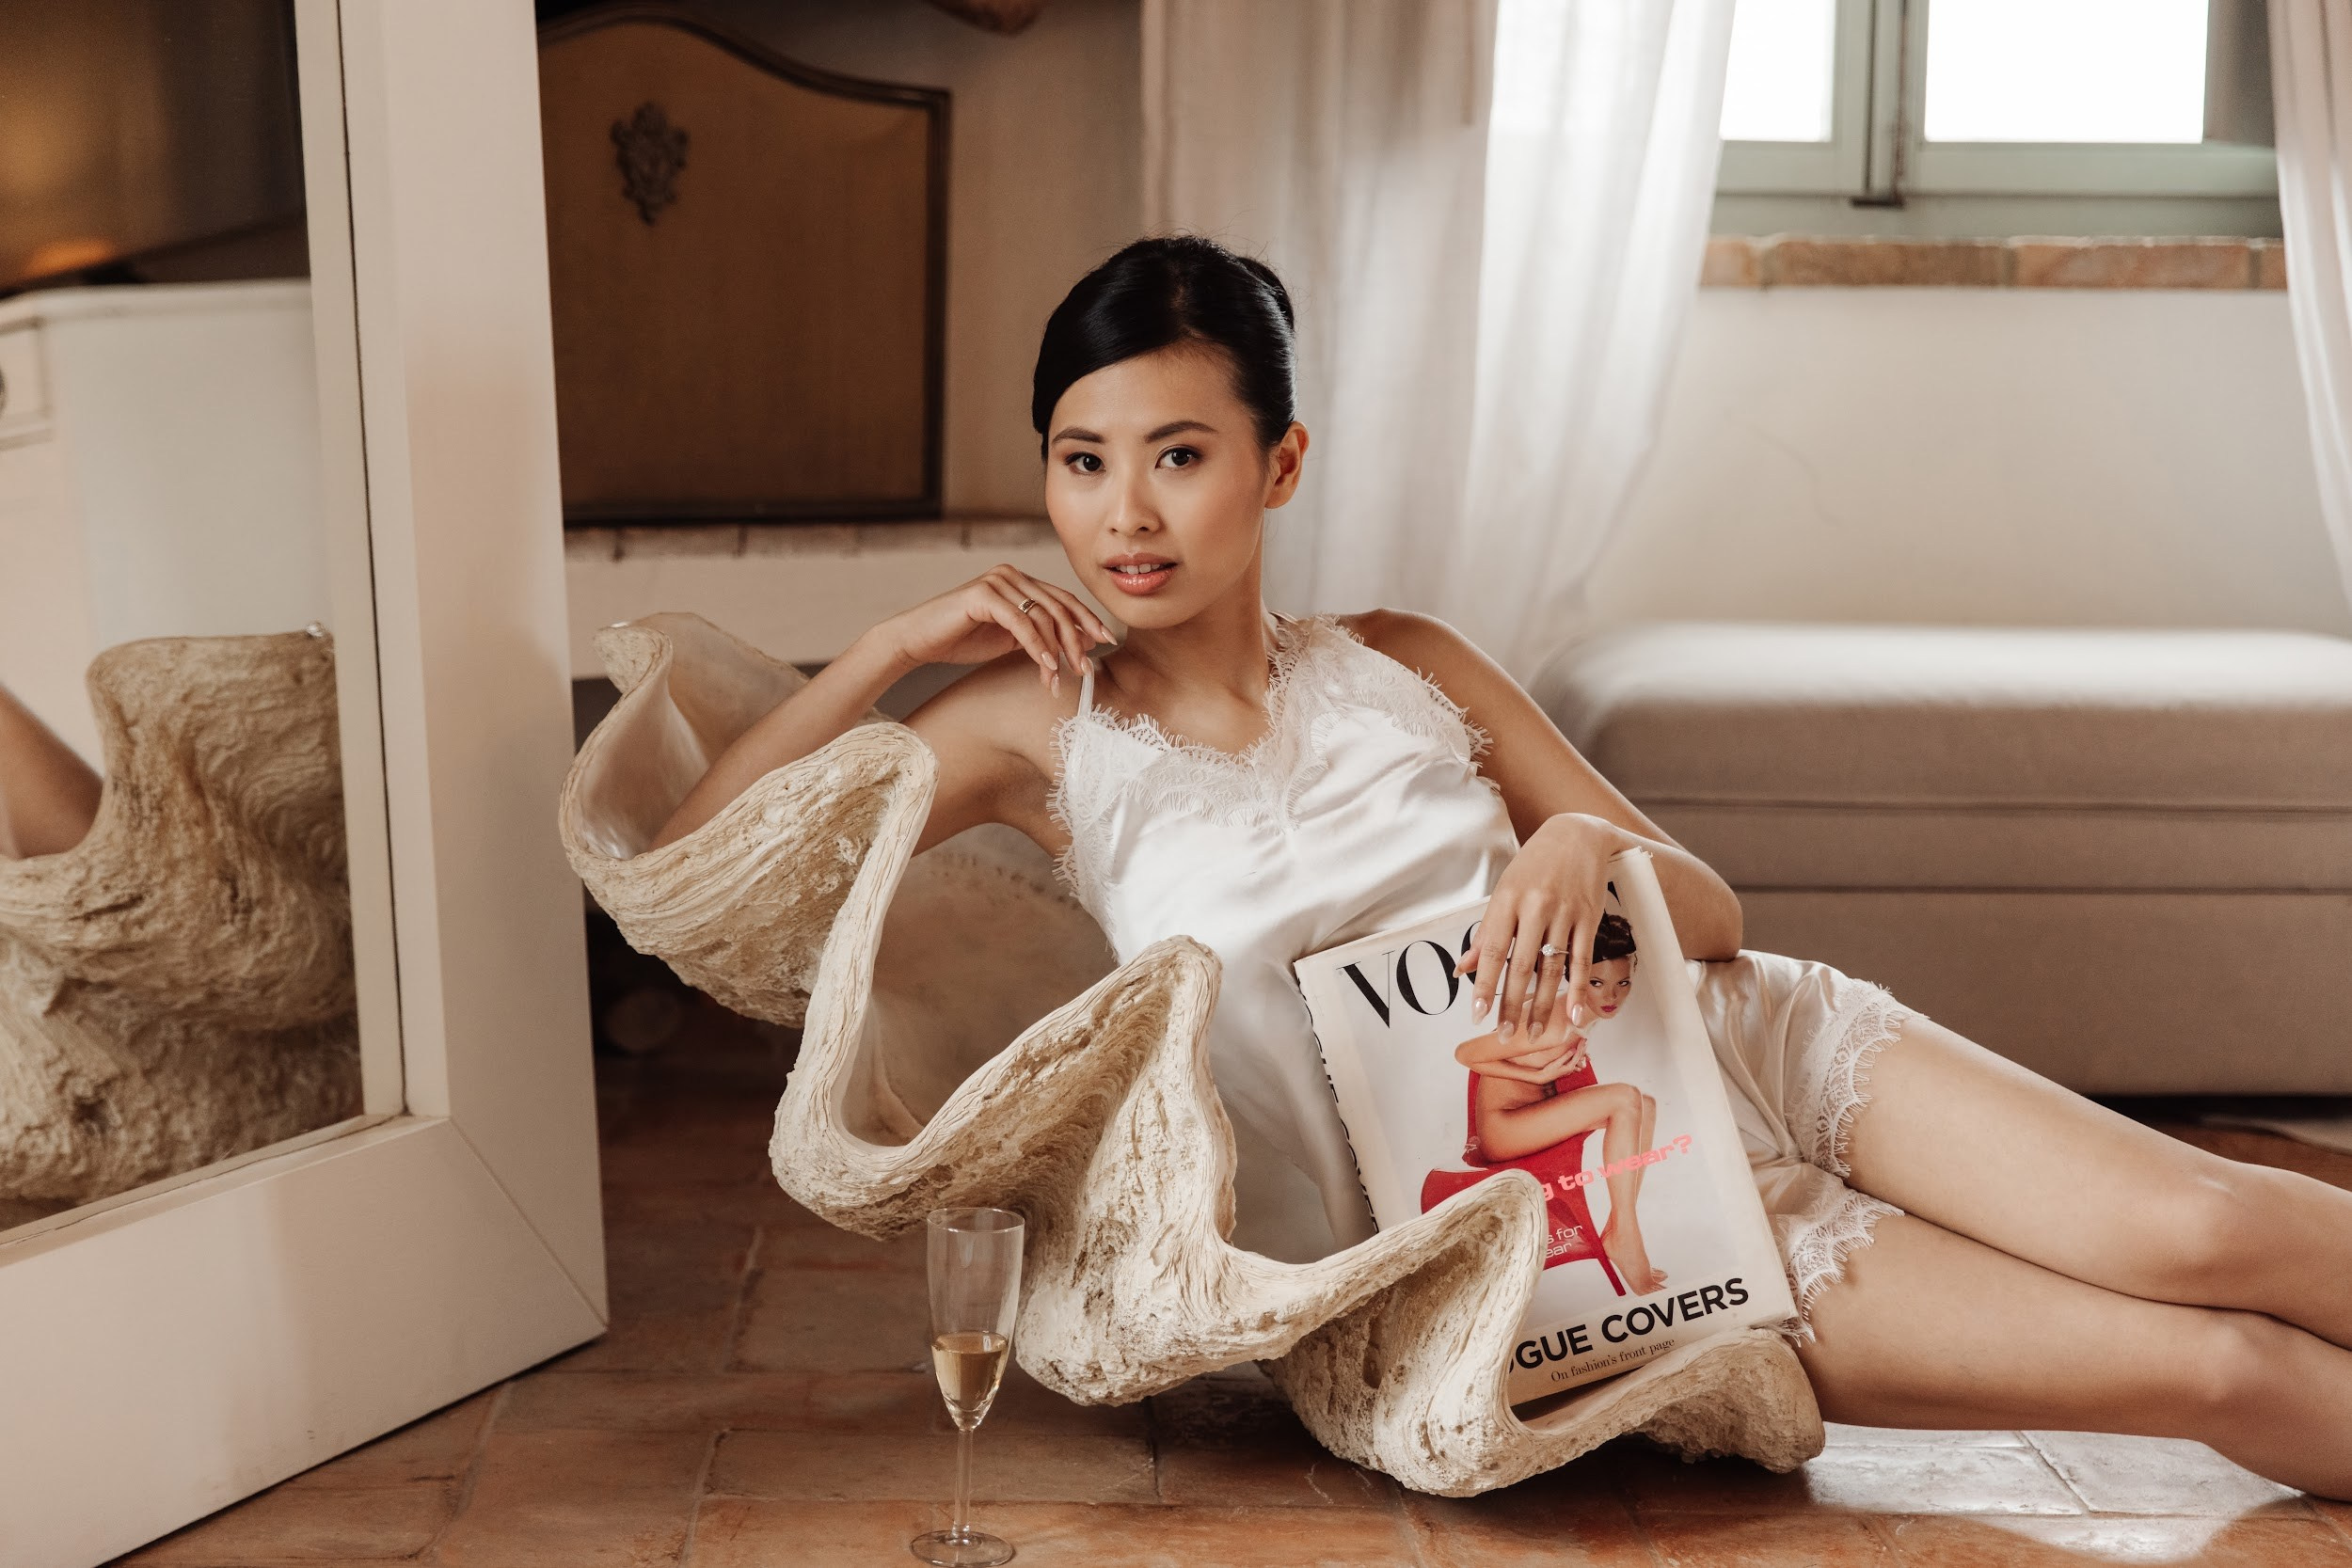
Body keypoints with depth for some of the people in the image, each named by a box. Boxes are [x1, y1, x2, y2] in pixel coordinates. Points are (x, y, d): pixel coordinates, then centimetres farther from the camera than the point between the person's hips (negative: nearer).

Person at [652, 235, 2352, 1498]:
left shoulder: (1406, 663, 6)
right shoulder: (1044, 726, 0)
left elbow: (1714, 911, 7)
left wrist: (1596, 845, -15)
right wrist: (889, 645, -10)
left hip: (1747, 1053, 3)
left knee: (2197, 1231, -18)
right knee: (2209, 1369, -16)